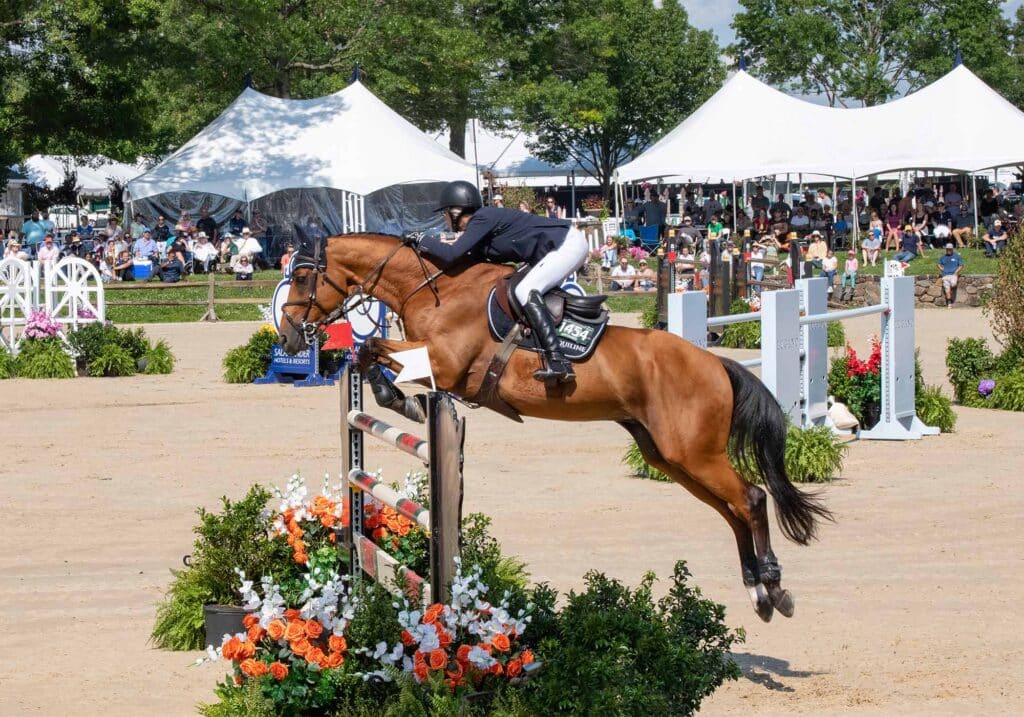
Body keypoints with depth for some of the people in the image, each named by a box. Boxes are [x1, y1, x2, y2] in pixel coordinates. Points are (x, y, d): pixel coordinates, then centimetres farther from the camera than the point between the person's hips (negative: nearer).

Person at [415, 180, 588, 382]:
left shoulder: (482, 219, -15)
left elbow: (452, 254, -22)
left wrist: (423, 240, -9)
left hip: (569, 243, -10)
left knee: (525, 291, -19)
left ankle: (558, 362, -29)